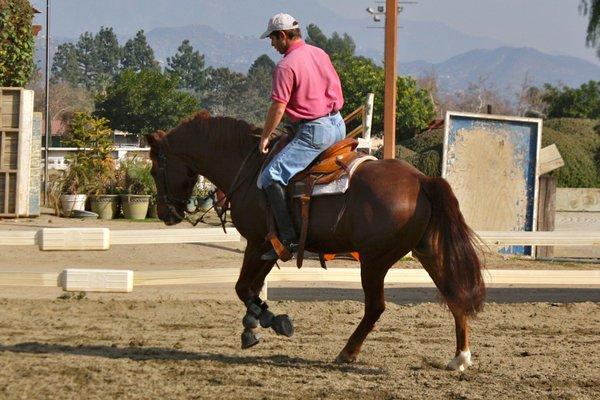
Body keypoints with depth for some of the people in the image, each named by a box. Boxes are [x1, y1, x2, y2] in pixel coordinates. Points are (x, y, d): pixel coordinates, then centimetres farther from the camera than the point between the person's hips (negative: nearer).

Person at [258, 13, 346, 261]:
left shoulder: (286, 66, -14)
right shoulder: (320, 54, 12)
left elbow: (278, 108, -14)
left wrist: (265, 138, 0)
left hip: (314, 132, -9)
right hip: (338, 125, 9)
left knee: (270, 177, -12)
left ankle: (289, 239, -19)